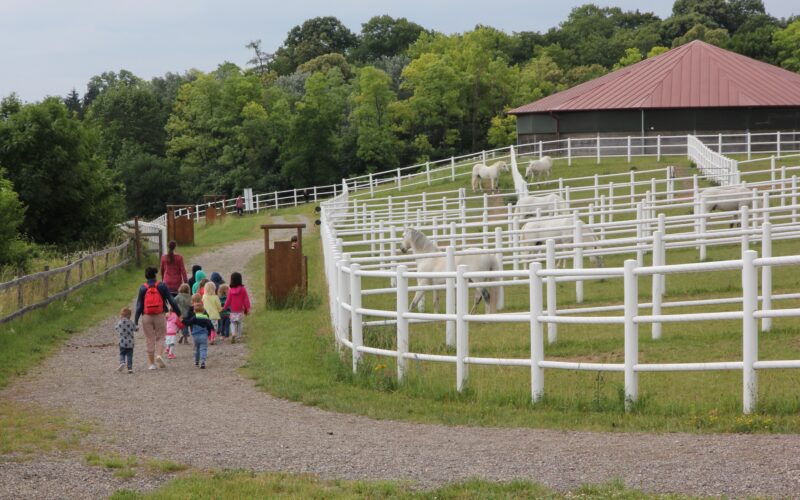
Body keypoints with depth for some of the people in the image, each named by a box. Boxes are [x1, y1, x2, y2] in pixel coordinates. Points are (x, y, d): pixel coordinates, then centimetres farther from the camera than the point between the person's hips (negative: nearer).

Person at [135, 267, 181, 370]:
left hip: (146, 317, 0)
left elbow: (139, 305, -2)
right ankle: (159, 355, -15)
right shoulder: (162, 286, -2)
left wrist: (136, 320, 1)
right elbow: (171, 301, -2)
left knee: (150, 339, 7)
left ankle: (152, 363, 8)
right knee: (160, 337, 11)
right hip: (160, 316, 0)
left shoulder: (142, 288, -1)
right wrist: (178, 313, 4)